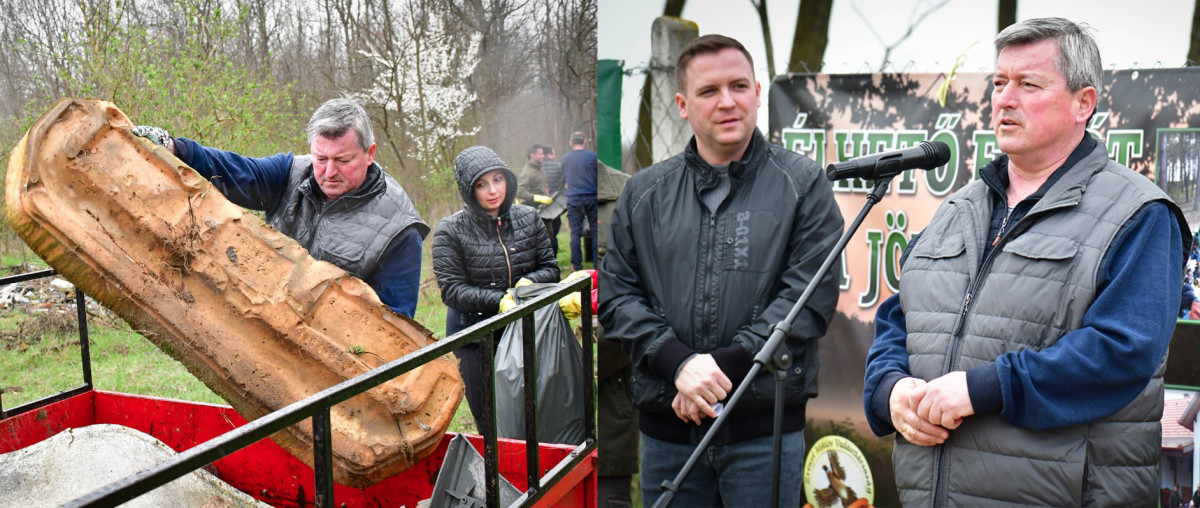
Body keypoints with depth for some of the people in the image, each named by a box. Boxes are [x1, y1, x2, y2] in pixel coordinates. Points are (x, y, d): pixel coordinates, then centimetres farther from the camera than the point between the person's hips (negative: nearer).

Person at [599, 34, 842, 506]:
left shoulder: (802, 184, 1)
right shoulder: (643, 193, 9)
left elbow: (811, 294, -8)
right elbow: (616, 295, 4)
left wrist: (725, 364, -15)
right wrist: (679, 363, -12)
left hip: (764, 427, -2)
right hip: (665, 426, 3)